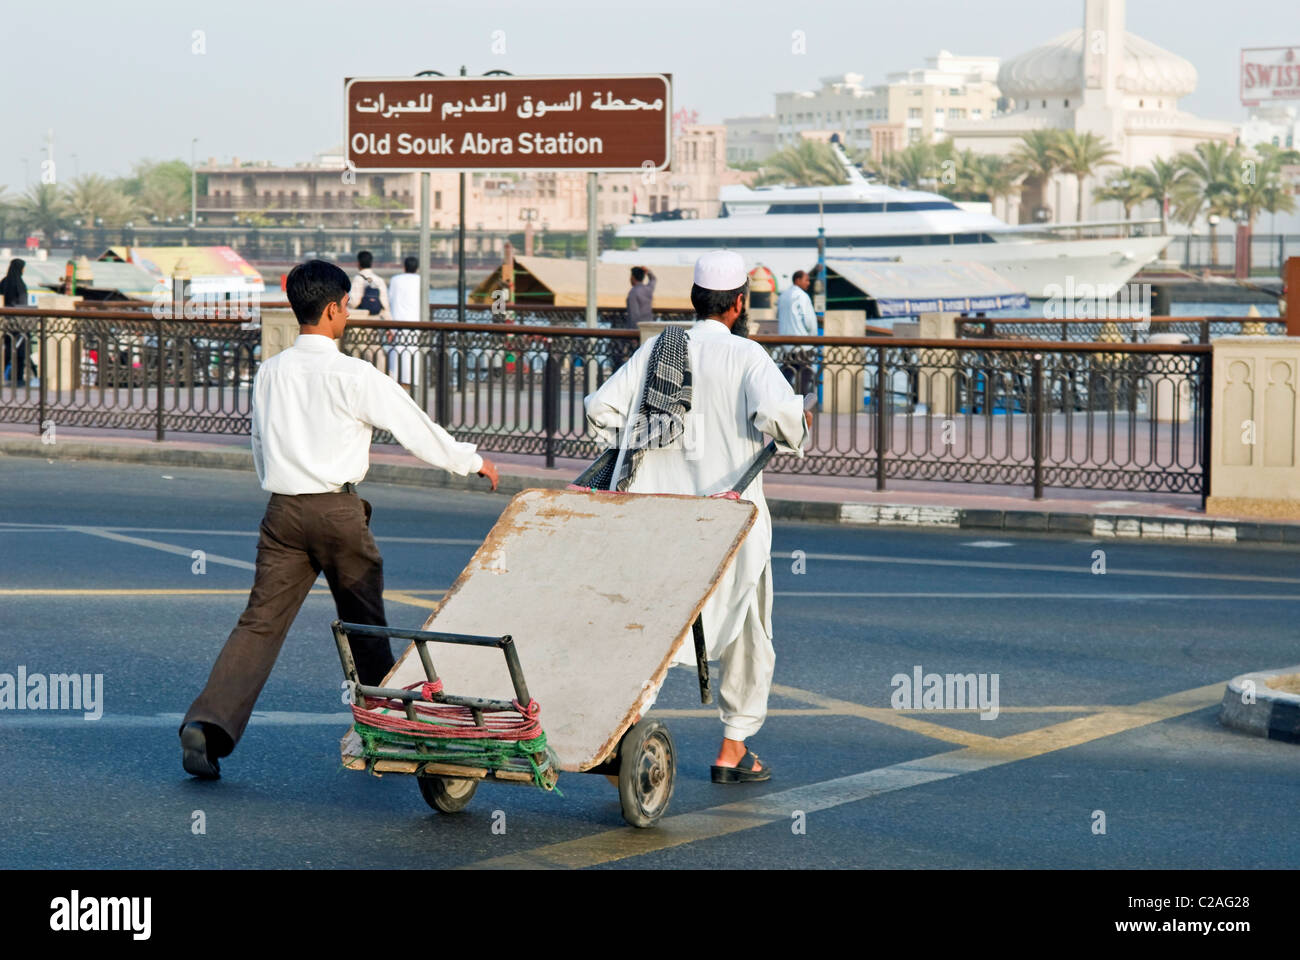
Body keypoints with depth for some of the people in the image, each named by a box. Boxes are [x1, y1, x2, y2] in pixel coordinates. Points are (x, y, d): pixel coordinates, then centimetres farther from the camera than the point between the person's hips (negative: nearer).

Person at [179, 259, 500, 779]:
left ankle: (209, 723, -15)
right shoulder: (352, 375, -10)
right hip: (338, 510, -4)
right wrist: (472, 460, 12)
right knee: (365, 625, 12)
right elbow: (415, 427, -2)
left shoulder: (269, 372, 6)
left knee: (261, 621, 0)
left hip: (283, 510, 4)